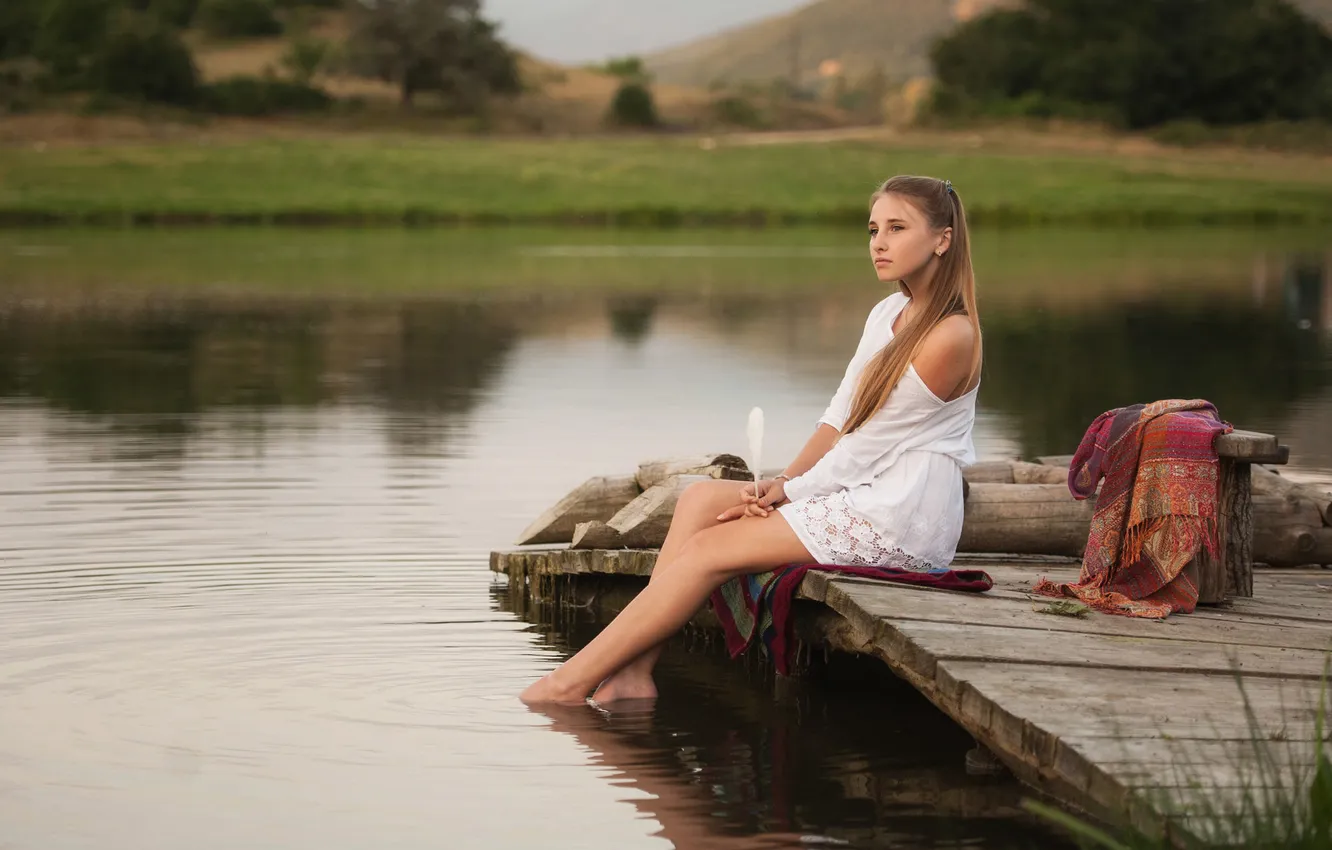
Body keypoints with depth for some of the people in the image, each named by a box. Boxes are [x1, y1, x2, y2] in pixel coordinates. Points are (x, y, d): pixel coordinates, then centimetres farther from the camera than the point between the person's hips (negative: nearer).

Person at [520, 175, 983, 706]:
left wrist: (790, 492, -7)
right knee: (701, 498, -3)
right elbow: (840, 420, 12)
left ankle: (573, 681, -10)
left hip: (902, 521, -9)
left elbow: (865, 446, -14)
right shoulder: (887, 314, 14)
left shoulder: (952, 336, -16)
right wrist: (782, 485, -3)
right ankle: (634, 672, -12)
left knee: (708, 550, -13)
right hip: (857, 499, 9)